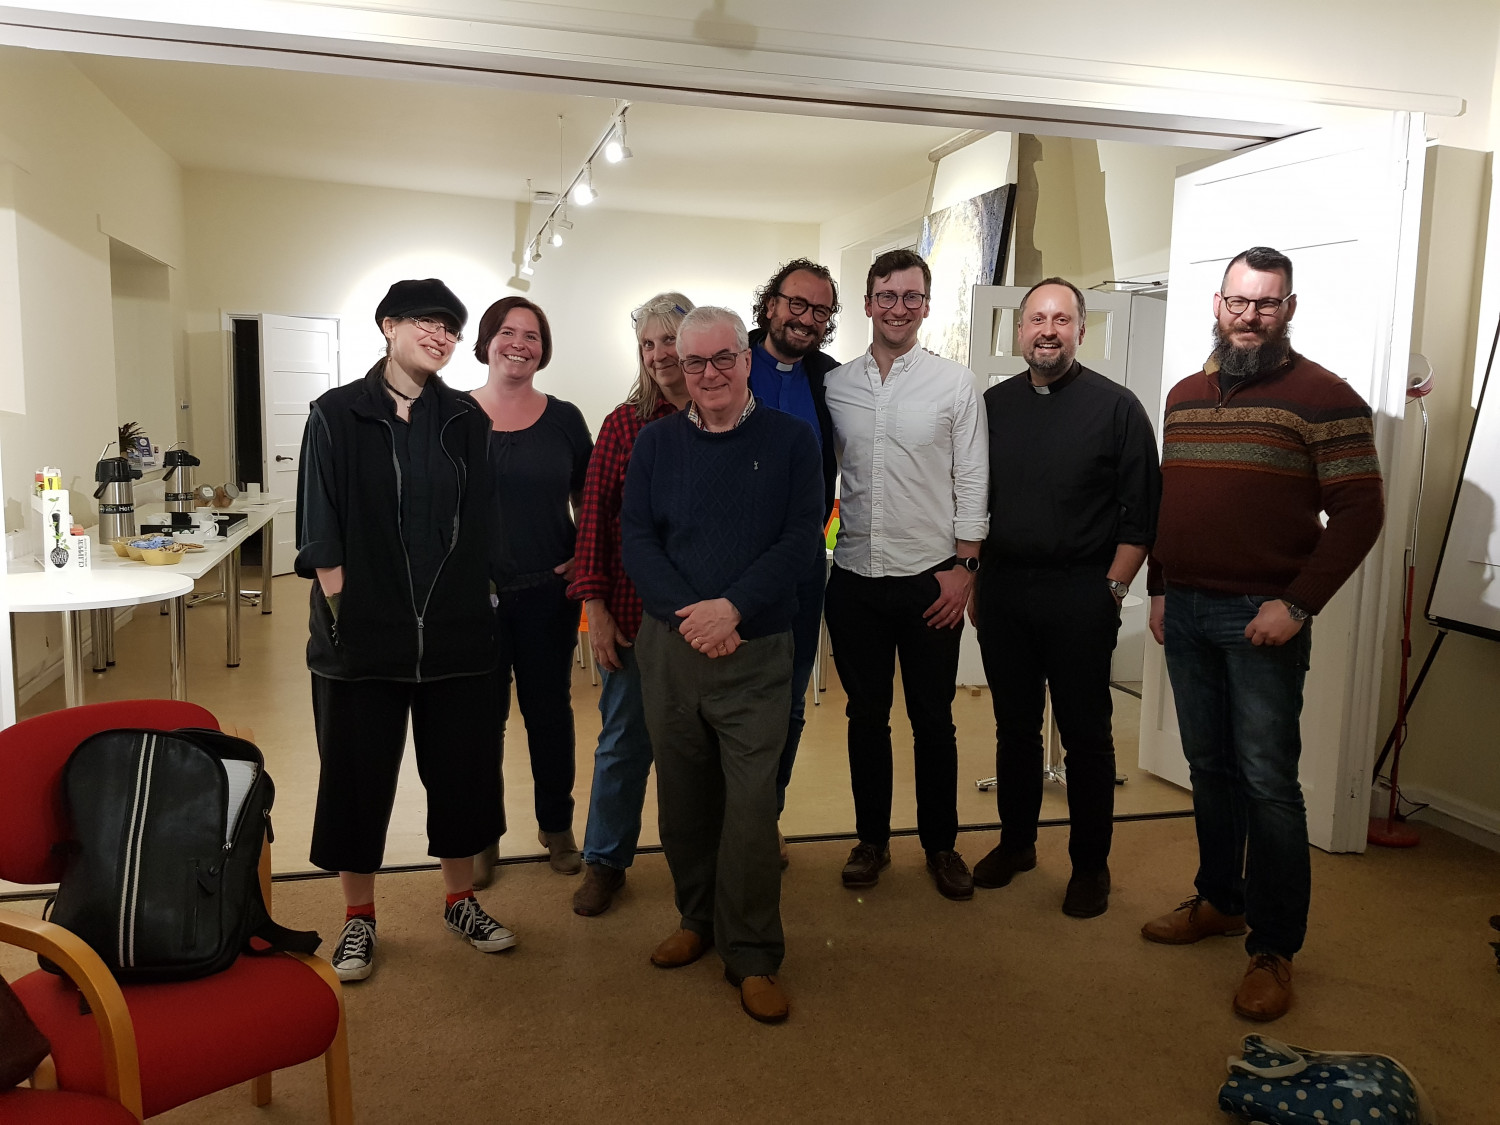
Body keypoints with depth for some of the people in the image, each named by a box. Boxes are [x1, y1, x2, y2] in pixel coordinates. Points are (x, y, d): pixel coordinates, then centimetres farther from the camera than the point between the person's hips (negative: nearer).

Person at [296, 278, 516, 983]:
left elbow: (481, 526, 7)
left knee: (461, 767, 12)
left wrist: (470, 605, 2)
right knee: (358, 777, 8)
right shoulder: (336, 417, -1)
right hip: (363, 635, -2)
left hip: (455, 634, 3)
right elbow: (321, 533, -4)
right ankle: (358, 918, 27)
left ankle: (460, 901, 32)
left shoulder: (466, 421, 6)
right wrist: (342, 606, -10)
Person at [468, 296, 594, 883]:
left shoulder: (563, 418, 3)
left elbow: (590, 499, 11)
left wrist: (586, 559, 0)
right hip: (473, 593, -1)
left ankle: (557, 825, 29)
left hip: (549, 592, 1)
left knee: (549, 710, 11)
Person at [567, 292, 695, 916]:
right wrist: (596, 607, -5)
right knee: (624, 740, 10)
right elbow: (594, 515, -1)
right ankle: (605, 861, 27)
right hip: (633, 612, 0)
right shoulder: (625, 422, -1)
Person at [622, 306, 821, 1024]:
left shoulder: (790, 440, 2)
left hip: (756, 650, -2)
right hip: (669, 647, 3)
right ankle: (697, 919, 33)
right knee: (683, 797, 12)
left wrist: (731, 607, -16)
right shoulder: (655, 443, 8)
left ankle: (752, 956, 11)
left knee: (752, 804, -3)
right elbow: (636, 540, 2)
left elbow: (800, 539, -4)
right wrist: (688, 614, -13)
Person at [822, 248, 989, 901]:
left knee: (932, 719, 8)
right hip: (855, 578, 2)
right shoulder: (835, 386, 6)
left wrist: (963, 567, -7)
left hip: (931, 579, -2)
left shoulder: (954, 384, -1)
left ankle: (940, 844, 25)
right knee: (866, 714, 12)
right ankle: (872, 839, 28)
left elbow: (972, 482, -1)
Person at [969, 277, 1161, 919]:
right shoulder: (995, 404, 9)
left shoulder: (1116, 407, -3)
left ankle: (1091, 864, 18)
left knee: (1085, 733, 4)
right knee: (1014, 726, 13)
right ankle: (1015, 841, 29)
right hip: (1001, 590, 4)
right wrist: (974, 581, 9)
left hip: (1079, 595, -3)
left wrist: (1112, 588, -8)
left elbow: (1142, 512, -3)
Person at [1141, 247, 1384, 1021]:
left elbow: (1360, 511, -11)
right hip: (1185, 611, 6)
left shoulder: (1323, 397, -7)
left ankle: (1273, 949, 10)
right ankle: (1219, 899, 31)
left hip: (1262, 617, -6)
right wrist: (1158, 588, 13)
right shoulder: (1185, 396, 13)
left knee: (1267, 783, -2)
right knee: (1209, 769, 15)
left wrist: (1298, 604, -16)